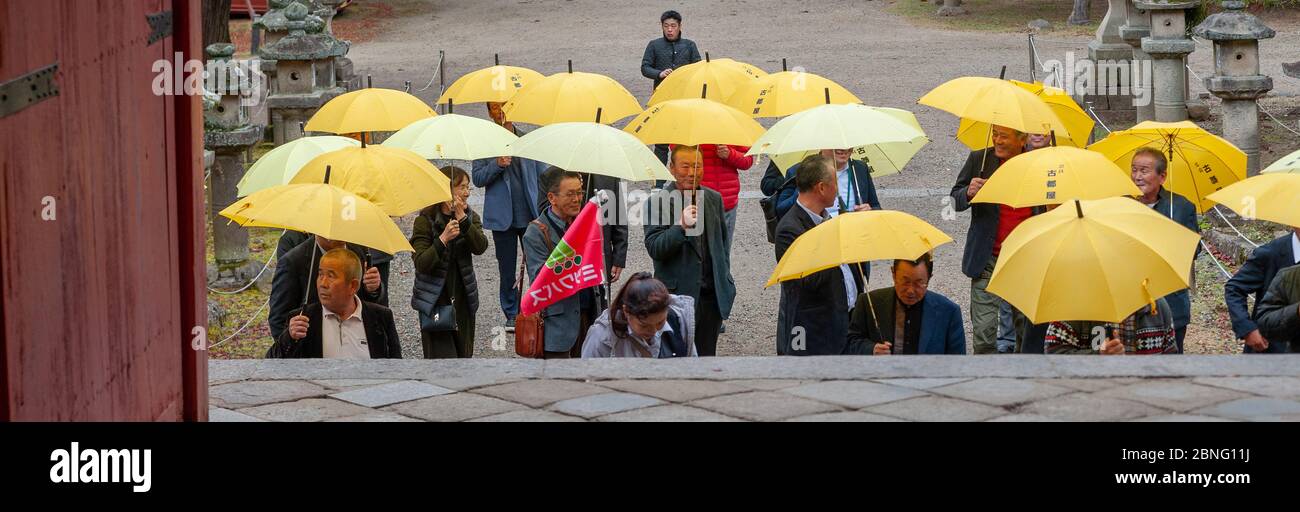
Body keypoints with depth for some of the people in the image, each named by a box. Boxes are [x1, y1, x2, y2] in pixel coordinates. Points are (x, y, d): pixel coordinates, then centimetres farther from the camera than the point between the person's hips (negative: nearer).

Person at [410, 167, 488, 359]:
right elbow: (421, 263, -15)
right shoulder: (425, 220, -7)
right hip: (435, 301, -5)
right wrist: (443, 239, -27)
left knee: (464, 354, 8)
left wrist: (462, 218, -19)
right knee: (442, 357, -11)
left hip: (463, 298, 5)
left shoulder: (470, 217, 7)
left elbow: (480, 247, -11)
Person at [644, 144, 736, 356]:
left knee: (706, 354, 8)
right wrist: (681, 226, -27)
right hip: (677, 295, -5)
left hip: (711, 295, 5)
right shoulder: (658, 201, -6)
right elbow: (654, 249, -13)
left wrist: (725, 281, 18)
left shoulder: (714, 198, 10)